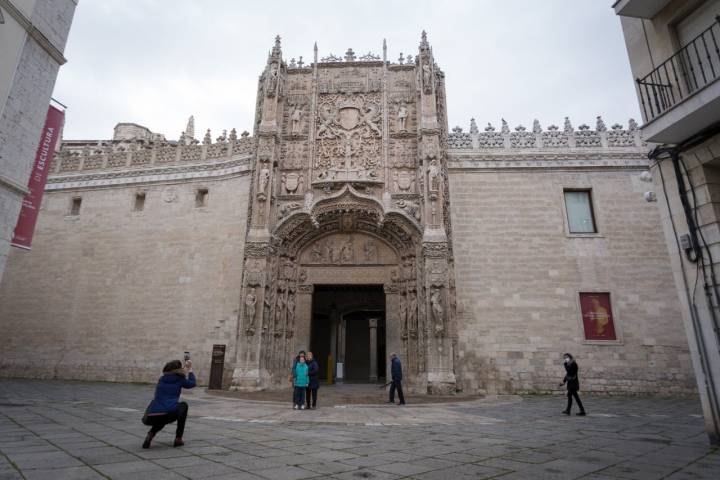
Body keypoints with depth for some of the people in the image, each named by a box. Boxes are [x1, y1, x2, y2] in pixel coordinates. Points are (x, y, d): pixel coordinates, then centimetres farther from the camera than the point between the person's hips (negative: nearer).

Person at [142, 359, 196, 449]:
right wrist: (190, 369, 39)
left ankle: (151, 434, 8)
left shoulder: (161, 379, 20)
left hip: (150, 418, 5)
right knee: (183, 405, 27)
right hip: (168, 415, -5)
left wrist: (186, 369, 54)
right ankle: (178, 439, 21)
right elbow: (193, 383, 28)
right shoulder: (180, 379, 8)